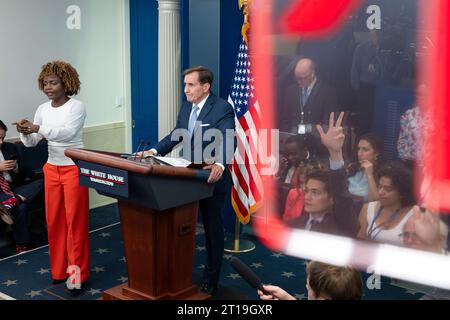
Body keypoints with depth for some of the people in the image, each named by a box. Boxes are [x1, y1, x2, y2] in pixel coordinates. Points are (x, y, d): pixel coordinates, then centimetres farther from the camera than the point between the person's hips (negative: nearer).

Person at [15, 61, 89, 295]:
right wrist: (25, 132, -19)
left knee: (75, 222, -3)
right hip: (52, 169, 6)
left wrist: (38, 128, -36)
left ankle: (77, 273, 5)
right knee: (54, 221, 9)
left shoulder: (77, 107, -9)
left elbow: (68, 132, -26)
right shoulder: (43, 109, 7)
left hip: (74, 169, -6)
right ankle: (59, 269, 21)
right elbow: (31, 142, 4)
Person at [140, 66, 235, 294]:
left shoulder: (222, 109, -19)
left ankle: (211, 281, 25)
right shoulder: (186, 106, 5)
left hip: (212, 179, -7)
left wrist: (219, 164, -50)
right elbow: (177, 134, 14)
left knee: (212, 229, 9)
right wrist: (155, 151, -1)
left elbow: (226, 141, -32)